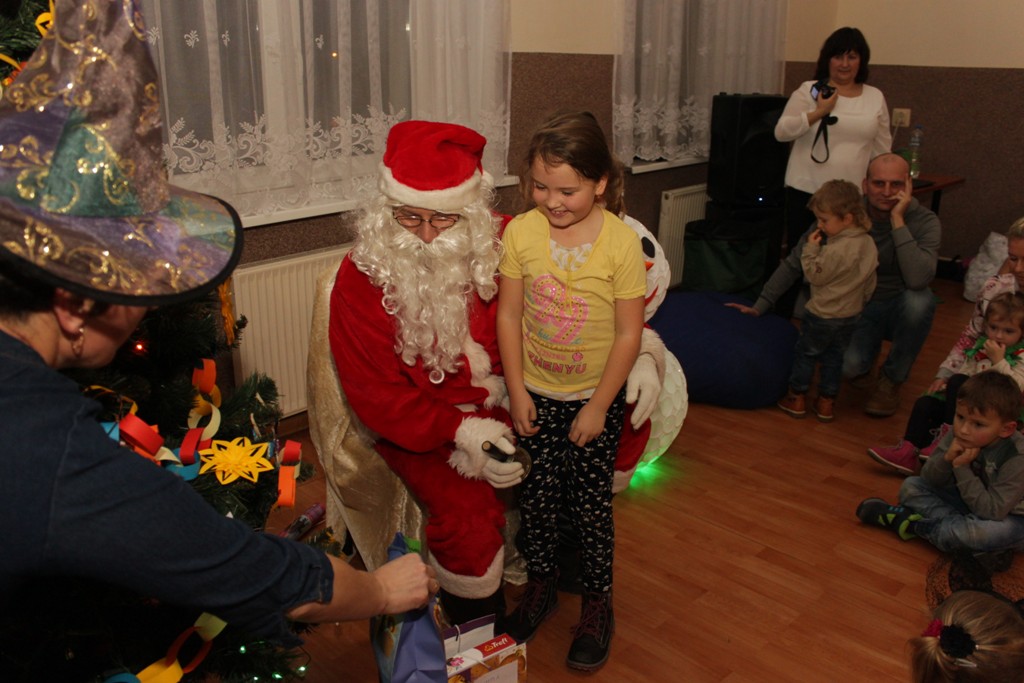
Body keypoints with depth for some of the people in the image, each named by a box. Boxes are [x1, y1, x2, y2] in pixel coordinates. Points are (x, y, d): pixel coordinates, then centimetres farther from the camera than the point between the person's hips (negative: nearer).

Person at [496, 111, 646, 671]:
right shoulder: (521, 232, -12)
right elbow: (509, 315, -4)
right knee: (537, 495, 12)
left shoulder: (621, 242, -18)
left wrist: (597, 406, -10)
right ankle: (540, 584, 37)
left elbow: (629, 334, -12)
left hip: (596, 398, -2)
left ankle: (597, 603, 29)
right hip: (536, 394, 2)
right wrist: (516, 390, -4)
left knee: (591, 501, 8)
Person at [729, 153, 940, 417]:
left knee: (919, 300, -35)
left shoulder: (925, 221, -18)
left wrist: (897, 221, -34)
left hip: (901, 311, 1)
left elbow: (918, 280, -36)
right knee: (849, 365, -29)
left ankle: (892, 379, -8)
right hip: (858, 308, 0)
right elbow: (794, 262, -9)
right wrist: (760, 306, -12)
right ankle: (870, 349, 13)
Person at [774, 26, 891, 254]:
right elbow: (781, 132, -6)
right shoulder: (809, 90, 1)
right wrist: (820, 112, -14)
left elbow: (882, 150, 14)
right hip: (806, 193, -2)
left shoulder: (876, 97, 9)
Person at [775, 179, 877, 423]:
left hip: (822, 315, -7)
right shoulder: (868, 243, -2)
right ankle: (826, 402, 23)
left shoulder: (836, 250, -29)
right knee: (834, 357, 17)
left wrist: (810, 248, -13)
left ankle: (797, 398, 21)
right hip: (851, 314, 7)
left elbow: (815, 275, -18)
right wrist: (859, 302, 21)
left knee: (805, 353, 11)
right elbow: (869, 283, 8)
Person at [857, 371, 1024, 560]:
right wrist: (946, 459, -31)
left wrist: (962, 468, -34)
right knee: (910, 486, -3)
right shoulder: (958, 435, -15)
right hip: (966, 502, 6)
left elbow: (992, 511, -32)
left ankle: (913, 524, -22)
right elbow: (928, 479, -9)